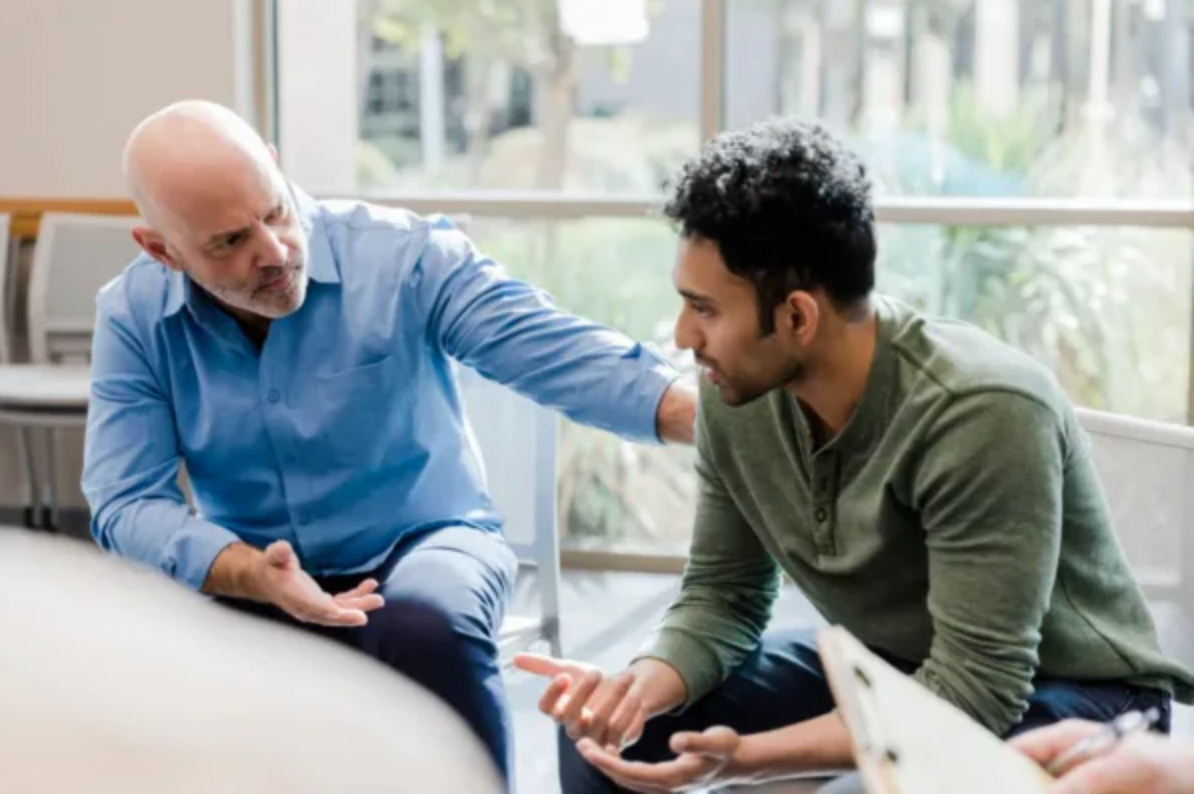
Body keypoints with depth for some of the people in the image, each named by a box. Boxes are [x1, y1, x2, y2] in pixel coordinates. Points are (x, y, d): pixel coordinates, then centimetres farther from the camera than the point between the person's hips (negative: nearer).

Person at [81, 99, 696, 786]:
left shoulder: (404, 256, -15)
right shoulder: (133, 317, -7)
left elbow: (564, 355, -23)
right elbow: (127, 504, -12)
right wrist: (255, 576, -31)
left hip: (423, 544, -2)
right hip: (254, 581, 2)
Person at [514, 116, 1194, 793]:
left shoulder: (979, 413, -32)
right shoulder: (734, 391, -11)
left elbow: (973, 693, -32)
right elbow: (722, 596, -1)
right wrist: (645, 684, -23)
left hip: (1070, 695, -6)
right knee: (603, 727, -4)